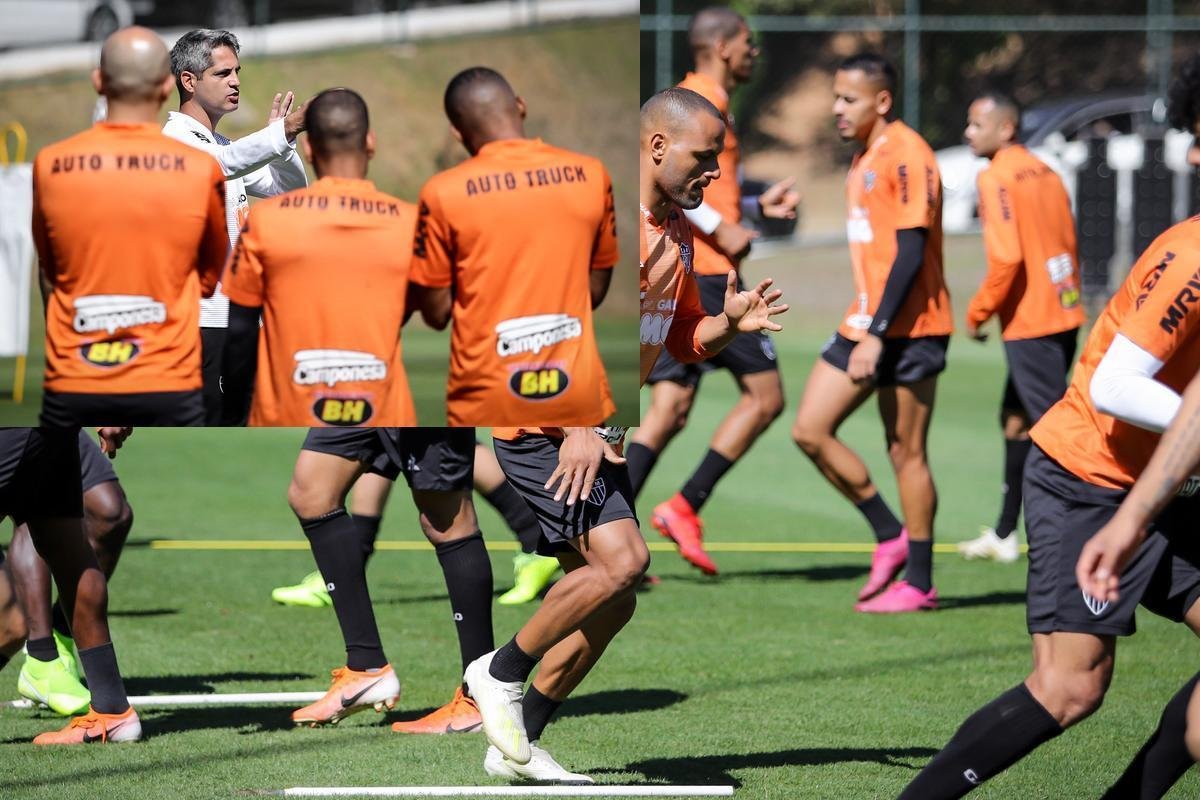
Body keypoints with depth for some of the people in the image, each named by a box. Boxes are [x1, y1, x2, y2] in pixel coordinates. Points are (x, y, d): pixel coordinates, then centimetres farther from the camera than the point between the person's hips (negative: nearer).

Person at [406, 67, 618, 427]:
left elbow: (436, 311, -3)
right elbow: (596, 290, 9)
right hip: (577, 392, 2)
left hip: (489, 399, -2)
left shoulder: (444, 193, -9)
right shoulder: (591, 175, 0)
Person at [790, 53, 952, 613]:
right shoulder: (865, 158, 15)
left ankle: (919, 583, 7)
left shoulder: (907, 156, -14)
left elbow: (910, 253, -20)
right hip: (865, 324, 9)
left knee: (905, 452, -2)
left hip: (907, 329, -9)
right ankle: (890, 537, 13)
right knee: (809, 430, 2)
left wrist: (877, 334, -23)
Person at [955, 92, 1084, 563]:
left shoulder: (997, 178, -13)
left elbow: (1006, 258, -21)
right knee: (1015, 418, 18)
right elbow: (1069, 245, 16)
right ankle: (1004, 534, 27)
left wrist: (978, 313, -9)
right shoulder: (1044, 172, 12)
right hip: (1062, 316, 9)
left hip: (1030, 324, -9)